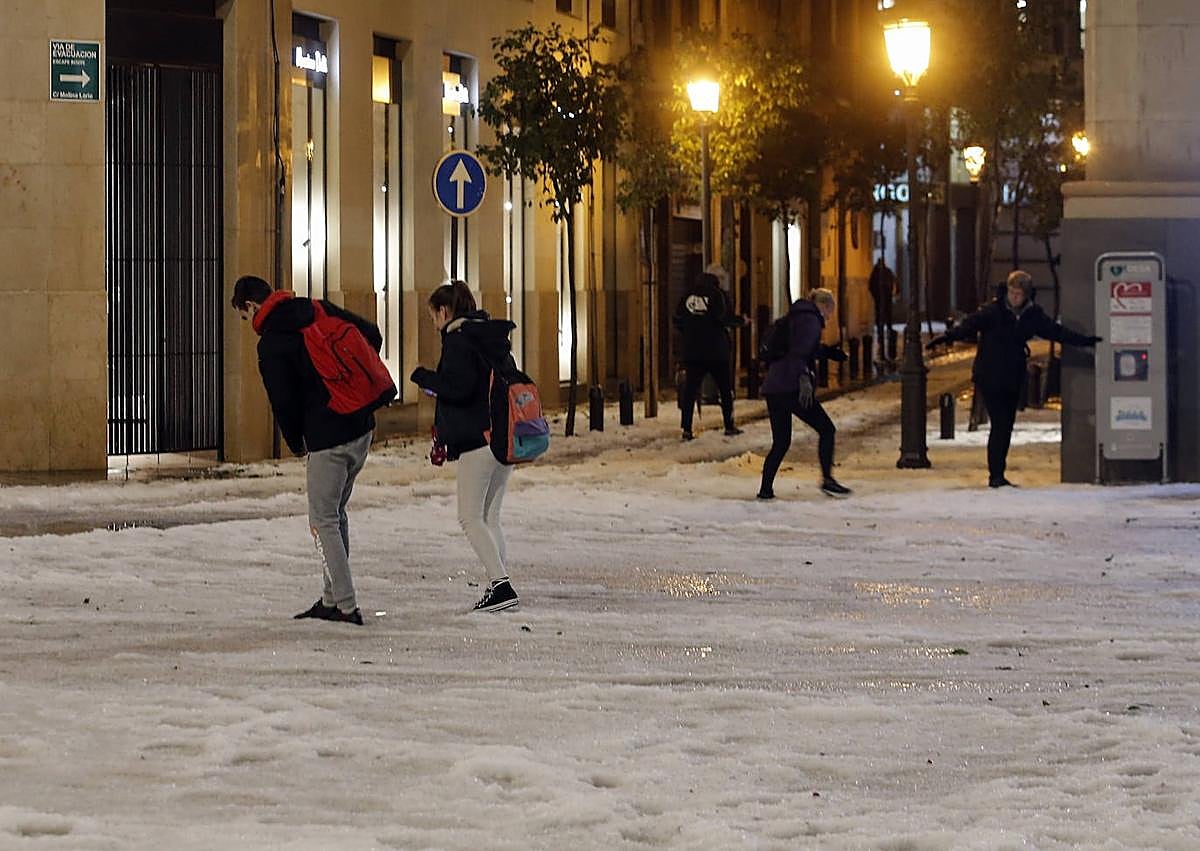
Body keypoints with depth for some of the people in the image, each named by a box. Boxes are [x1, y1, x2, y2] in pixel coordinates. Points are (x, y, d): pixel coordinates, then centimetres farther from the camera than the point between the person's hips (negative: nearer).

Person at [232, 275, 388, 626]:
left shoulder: (271, 344, -11)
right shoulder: (319, 311, 8)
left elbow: (283, 402, -10)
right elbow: (372, 336, 12)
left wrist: (296, 445, 7)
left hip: (327, 438, -8)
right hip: (362, 427, 8)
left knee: (323, 521, 2)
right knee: (336, 512, 18)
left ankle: (344, 606, -2)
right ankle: (333, 597, 21)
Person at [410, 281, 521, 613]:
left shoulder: (458, 340, -11)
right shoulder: (494, 338, 17)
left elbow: (457, 387, -22)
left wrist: (423, 376, -5)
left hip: (477, 439, -9)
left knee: (471, 517, -4)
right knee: (490, 517, 13)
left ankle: (500, 584, -15)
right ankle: (501, 583, 7)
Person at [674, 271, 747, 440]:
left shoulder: (687, 296, 6)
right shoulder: (716, 295, -6)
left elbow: (678, 321, 7)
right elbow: (724, 318, -15)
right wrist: (741, 321, 2)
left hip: (692, 351, 3)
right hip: (716, 351, -3)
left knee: (690, 389, 3)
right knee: (726, 388, 10)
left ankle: (686, 429, -5)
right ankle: (729, 426, 12)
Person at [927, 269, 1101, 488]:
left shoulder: (1033, 315, 3)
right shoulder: (992, 311, -10)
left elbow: (1056, 332, 11)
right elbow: (968, 326, -18)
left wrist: (1086, 341, 10)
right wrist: (946, 338, -33)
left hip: (1013, 379, 5)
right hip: (989, 377, -5)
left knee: (1007, 426, 8)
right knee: (1000, 424, -11)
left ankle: (998, 475, 16)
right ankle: (996, 475, -7)